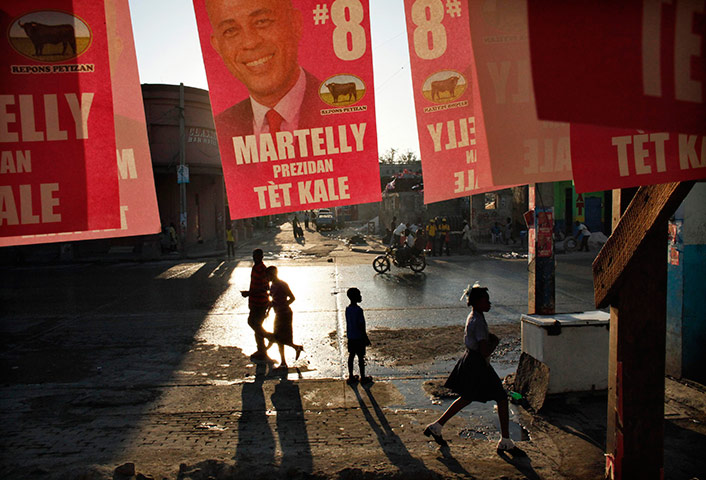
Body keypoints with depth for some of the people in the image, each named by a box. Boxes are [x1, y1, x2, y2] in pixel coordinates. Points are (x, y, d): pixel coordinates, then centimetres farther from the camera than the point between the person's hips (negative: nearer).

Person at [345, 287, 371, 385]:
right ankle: (363, 378, 16)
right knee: (361, 357, 5)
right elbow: (361, 326, -19)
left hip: (350, 337, 7)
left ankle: (351, 377, 21)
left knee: (351, 356, 13)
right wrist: (366, 339, -10)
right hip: (359, 337, -7)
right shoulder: (359, 310, -21)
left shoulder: (347, 309, 2)